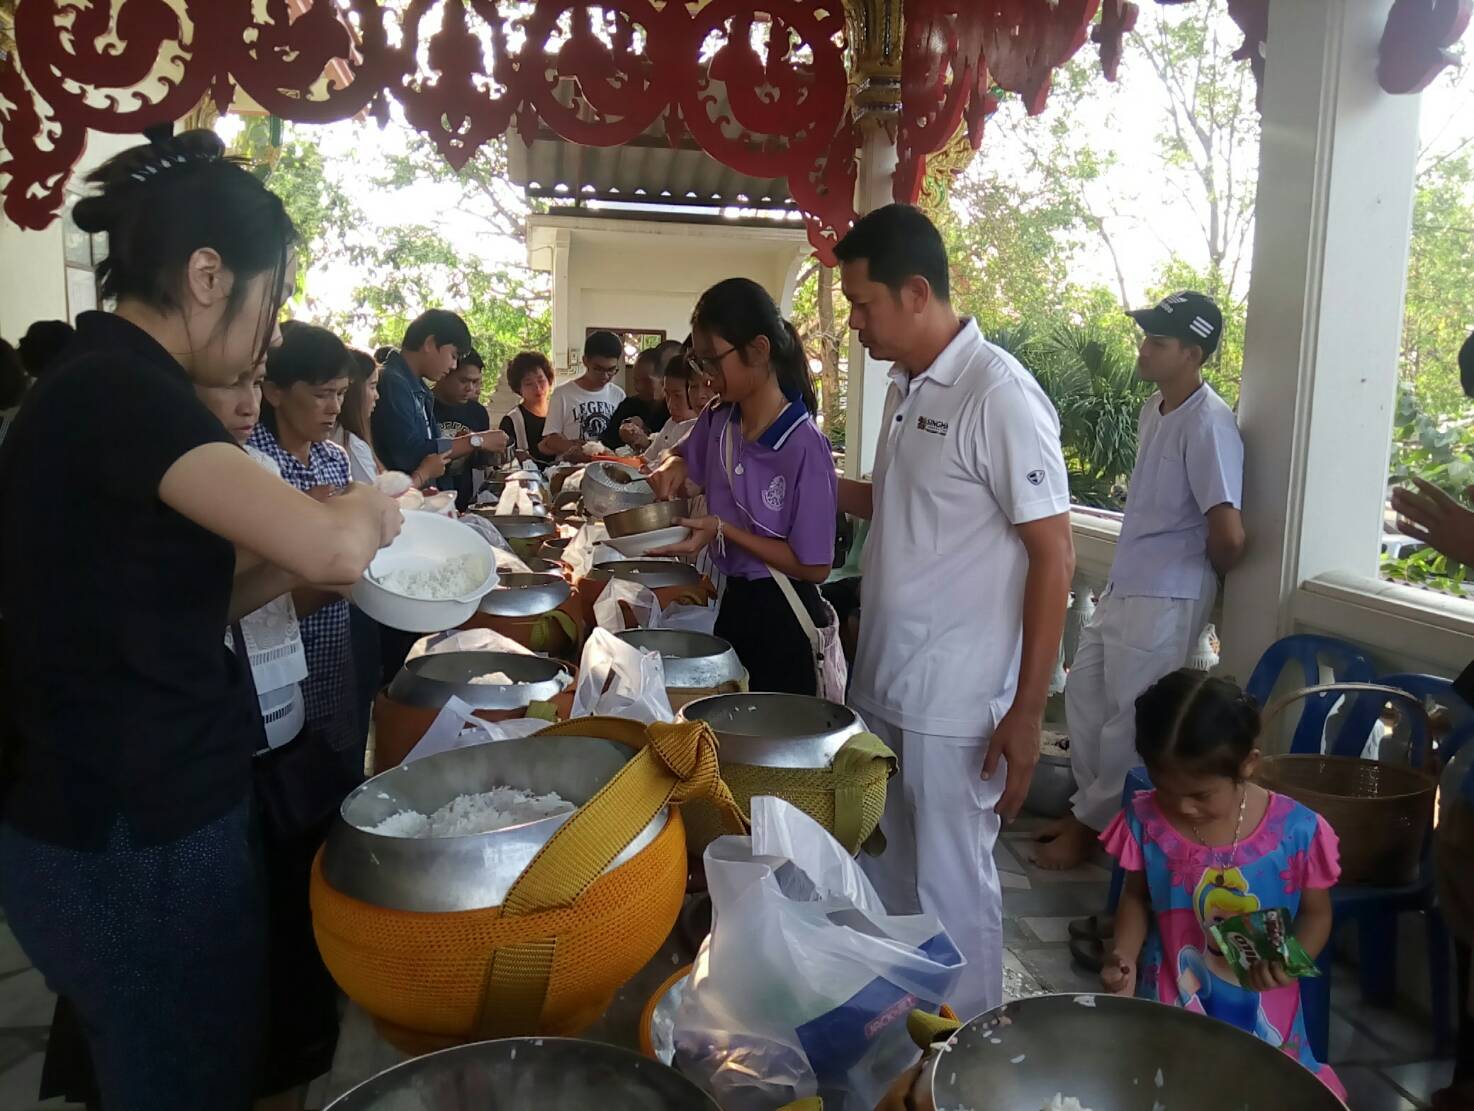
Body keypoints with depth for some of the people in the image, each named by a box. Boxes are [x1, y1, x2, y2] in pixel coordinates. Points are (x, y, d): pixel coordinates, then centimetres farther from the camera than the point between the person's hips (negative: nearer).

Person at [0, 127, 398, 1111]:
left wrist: (299, 559, 1)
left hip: (134, 814, 9)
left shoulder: (103, 389, 8)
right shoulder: (118, 391, -21)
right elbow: (329, 547, -33)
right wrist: (367, 510, -11)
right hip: (132, 841, -9)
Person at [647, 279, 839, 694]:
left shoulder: (804, 444, -21)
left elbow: (814, 566, -18)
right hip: (732, 601, 6)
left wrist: (723, 530, -21)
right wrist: (673, 468, -1)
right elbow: (685, 455, 23)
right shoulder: (718, 421, -1)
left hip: (783, 617, -6)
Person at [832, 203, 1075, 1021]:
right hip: (879, 687, 8)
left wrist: (1026, 714, -16)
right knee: (881, 879, 20)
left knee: (949, 893, 8)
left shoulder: (1000, 396, -16)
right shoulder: (906, 388, 9)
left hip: (954, 708, -8)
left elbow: (1054, 555, -16)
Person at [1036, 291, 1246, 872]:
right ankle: (1089, 803, 32)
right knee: (1083, 695, 16)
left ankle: (1093, 825, 19)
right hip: (1123, 586, 9)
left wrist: (1205, 576, -6)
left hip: (1165, 599, -9)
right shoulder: (1154, 407, 9)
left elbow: (1228, 535, -25)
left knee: (1128, 719, 3)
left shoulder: (1208, 423, -20)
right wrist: (1124, 578, 15)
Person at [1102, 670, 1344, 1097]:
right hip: (1169, 1001, 0)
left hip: (1261, 1013, 0)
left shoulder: (1296, 831, -14)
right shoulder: (1146, 821, -11)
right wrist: (1124, 957, -11)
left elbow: (1316, 913, 0)